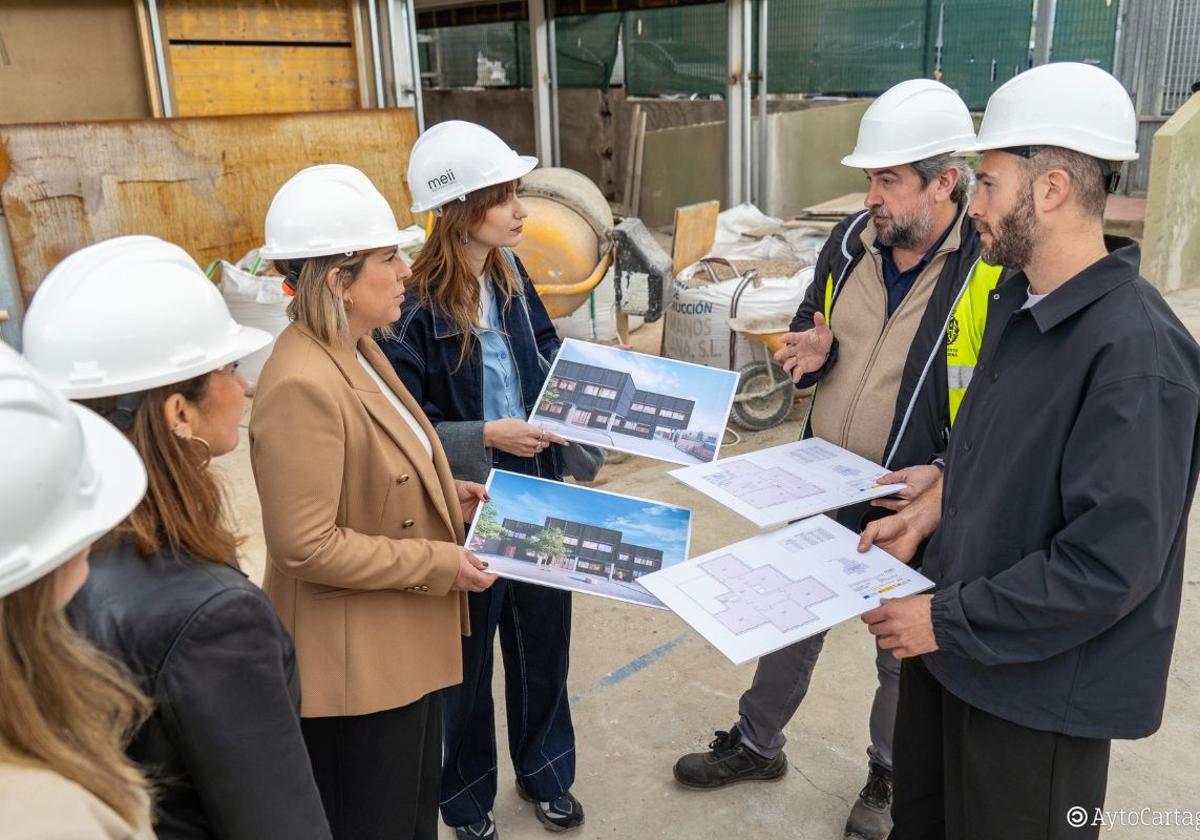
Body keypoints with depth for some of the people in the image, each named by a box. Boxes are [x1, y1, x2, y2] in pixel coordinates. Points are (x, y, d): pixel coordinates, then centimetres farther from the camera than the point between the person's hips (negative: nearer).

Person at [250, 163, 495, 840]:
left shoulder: (357, 349, 4)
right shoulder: (303, 385, -27)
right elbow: (307, 547, -26)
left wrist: (447, 495, 2)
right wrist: (439, 563, -20)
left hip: (405, 640, 9)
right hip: (356, 659, -9)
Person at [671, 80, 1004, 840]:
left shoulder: (996, 271, -19)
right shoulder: (851, 243, -3)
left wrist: (948, 472, -27)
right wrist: (813, 352, -11)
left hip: (912, 507, -4)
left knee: (905, 651, 18)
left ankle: (890, 777, 43)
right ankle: (756, 743, 43)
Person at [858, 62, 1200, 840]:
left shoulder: (1135, 351, -26)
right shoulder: (1018, 304, 2)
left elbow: (1112, 564, -27)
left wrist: (950, 621, -21)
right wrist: (927, 516, 2)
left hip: (1038, 683, -8)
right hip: (956, 643, 8)